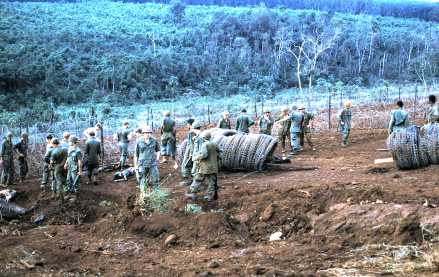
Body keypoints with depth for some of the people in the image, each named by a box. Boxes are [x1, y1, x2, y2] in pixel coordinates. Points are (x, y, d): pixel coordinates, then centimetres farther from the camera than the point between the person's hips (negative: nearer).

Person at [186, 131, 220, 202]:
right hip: (213, 167, 6)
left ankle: (193, 194, 9)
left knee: (197, 181, 5)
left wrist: (197, 157, -10)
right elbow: (218, 155, 13)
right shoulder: (214, 144, 8)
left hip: (205, 167, -6)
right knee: (211, 182, 8)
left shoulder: (205, 144, -13)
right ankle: (210, 196, 9)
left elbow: (204, 154, -25)